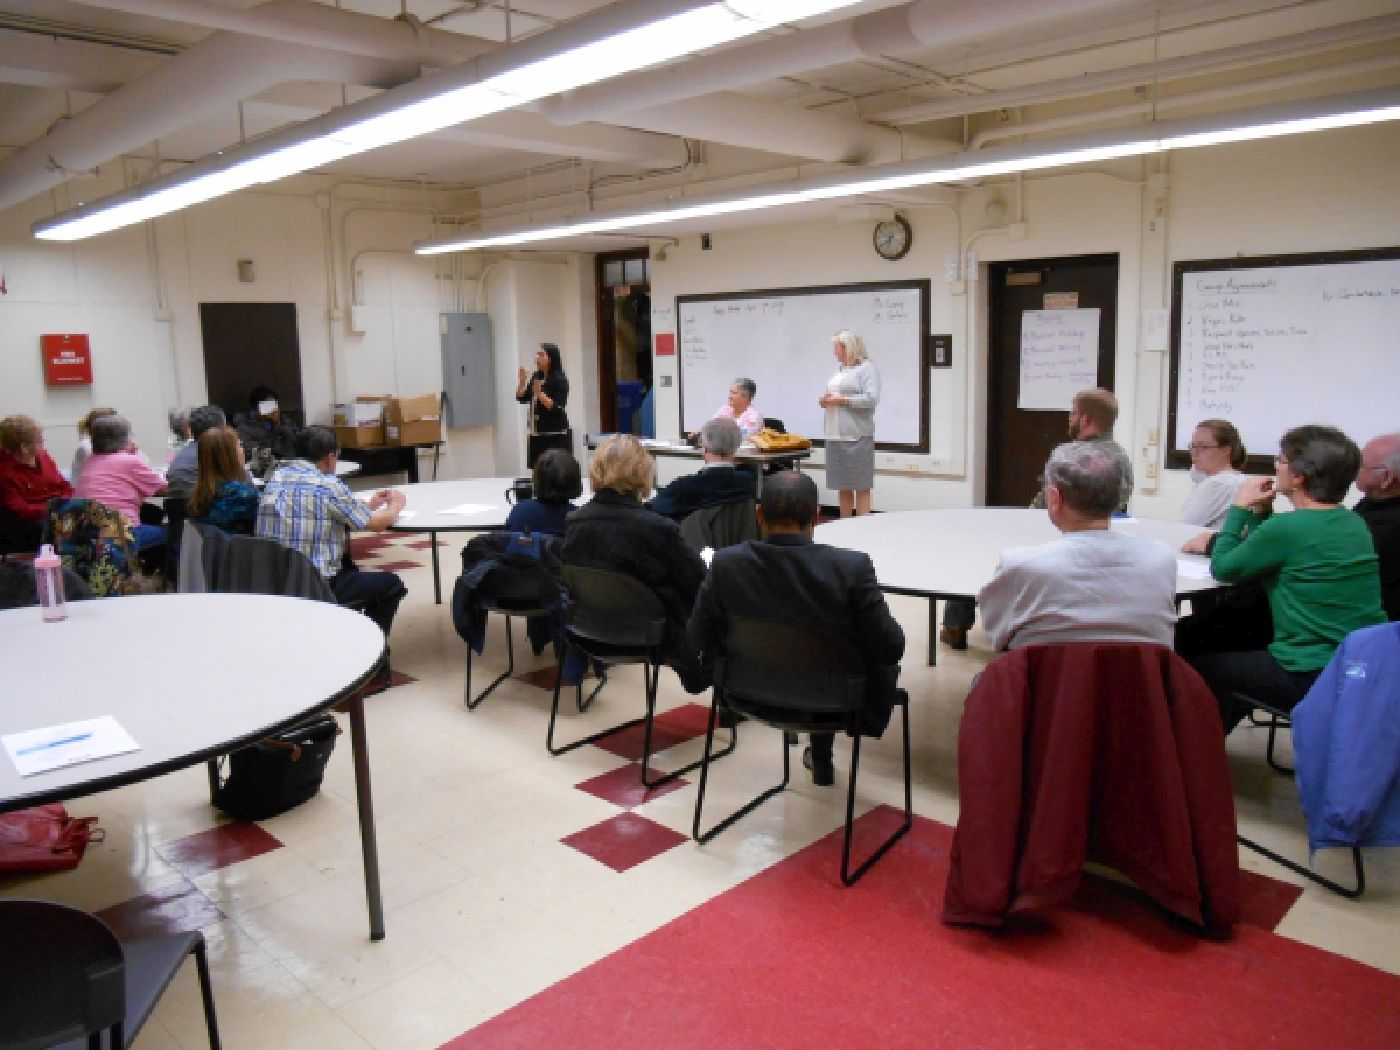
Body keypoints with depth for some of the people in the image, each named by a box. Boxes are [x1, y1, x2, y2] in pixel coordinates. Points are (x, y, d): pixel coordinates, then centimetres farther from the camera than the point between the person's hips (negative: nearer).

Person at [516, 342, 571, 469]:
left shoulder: (560, 380, -10)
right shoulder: (535, 376, 10)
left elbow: (557, 408, -16)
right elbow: (522, 398, 12)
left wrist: (540, 394, -25)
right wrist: (522, 382, -3)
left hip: (555, 436, -7)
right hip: (536, 434, 7)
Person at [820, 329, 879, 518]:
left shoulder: (867, 368, -4)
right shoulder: (841, 370, 19)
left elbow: (871, 398, -16)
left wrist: (842, 400, -14)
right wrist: (825, 401, 6)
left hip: (857, 437, -8)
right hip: (836, 436, 8)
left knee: (861, 487, -6)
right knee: (842, 486, 11)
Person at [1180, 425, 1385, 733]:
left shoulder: (1288, 527, -21)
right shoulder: (1354, 522, 6)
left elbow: (1223, 569, -6)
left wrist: (1240, 507, -1)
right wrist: (1262, 512, 5)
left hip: (1311, 679, -8)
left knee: (1205, 666, 14)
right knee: (1246, 652, 31)